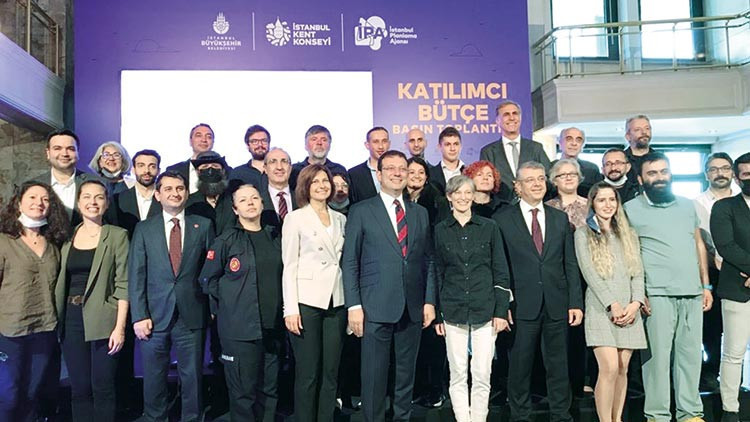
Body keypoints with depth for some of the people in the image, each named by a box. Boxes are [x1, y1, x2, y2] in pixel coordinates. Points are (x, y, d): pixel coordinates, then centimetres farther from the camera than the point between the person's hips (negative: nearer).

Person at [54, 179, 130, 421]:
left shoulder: (117, 235, -2)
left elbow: (123, 284, -6)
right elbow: (61, 281, 12)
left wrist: (120, 326, -12)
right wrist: (57, 319, 4)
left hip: (102, 320, -4)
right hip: (71, 319, 4)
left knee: (102, 387, 3)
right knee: (79, 387, 10)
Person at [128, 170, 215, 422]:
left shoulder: (203, 226, 5)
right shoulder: (144, 229, 5)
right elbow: (136, 275, 1)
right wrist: (139, 316, -6)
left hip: (192, 315, 0)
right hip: (155, 315, 1)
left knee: (192, 377, 7)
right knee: (154, 379, 11)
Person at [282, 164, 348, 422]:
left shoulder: (340, 219, 13)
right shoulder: (295, 218, 0)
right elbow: (289, 266, -4)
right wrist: (291, 309, -11)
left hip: (336, 301, 4)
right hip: (307, 301, -4)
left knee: (331, 372, 8)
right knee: (308, 373, 1)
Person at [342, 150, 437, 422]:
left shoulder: (420, 213, 13)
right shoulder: (361, 211, 1)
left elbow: (428, 261, 13)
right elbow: (349, 262, -2)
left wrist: (430, 300, 5)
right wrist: (354, 306, -9)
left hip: (413, 309, 4)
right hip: (376, 307, -4)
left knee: (406, 374, 13)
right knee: (374, 375, 2)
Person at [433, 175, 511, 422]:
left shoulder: (489, 227, 4)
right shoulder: (440, 231, 5)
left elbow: (501, 272, 4)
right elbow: (437, 274, 7)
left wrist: (501, 311, -2)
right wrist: (437, 315, 4)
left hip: (485, 310, 0)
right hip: (453, 312, 1)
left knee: (482, 375, 1)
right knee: (458, 375, 5)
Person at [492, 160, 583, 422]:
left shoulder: (561, 219, 11)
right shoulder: (502, 219, 0)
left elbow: (571, 264, 9)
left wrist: (576, 302, 2)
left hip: (557, 305, 3)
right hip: (522, 305, -3)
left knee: (558, 366, 11)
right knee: (520, 366, 7)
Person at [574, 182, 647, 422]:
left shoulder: (629, 235, 18)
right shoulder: (583, 234, 5)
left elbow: (638, 272, 10)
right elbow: (589, 273, -4)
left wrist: (636, 303, -7)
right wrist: (613, 304, -12)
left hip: (629, 310, 4)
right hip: (601, 309, -4)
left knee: (622, 370, 4)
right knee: (609, 368, -13)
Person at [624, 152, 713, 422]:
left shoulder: (687, 206, 15)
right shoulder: (631, 210, -1)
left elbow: (699, 245, 18)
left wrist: (706, 285, 13)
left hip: (693, 293, 5)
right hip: (657, 295, -4)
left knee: (691, 354, 8)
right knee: (658, 355, -2)